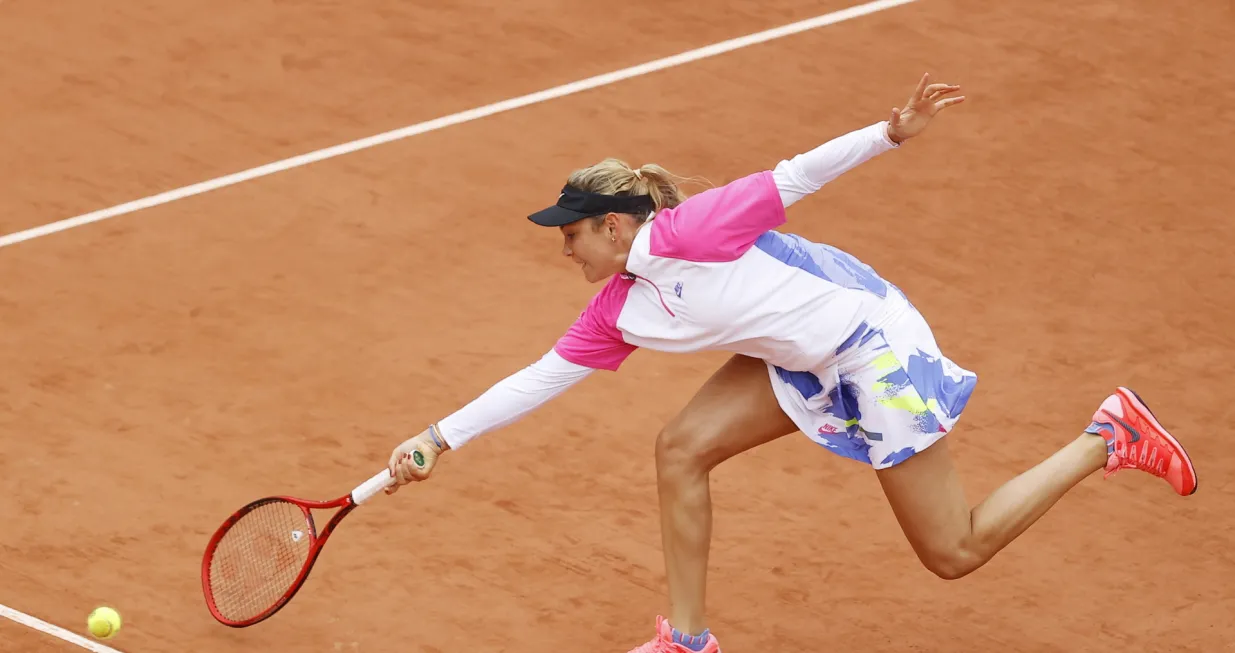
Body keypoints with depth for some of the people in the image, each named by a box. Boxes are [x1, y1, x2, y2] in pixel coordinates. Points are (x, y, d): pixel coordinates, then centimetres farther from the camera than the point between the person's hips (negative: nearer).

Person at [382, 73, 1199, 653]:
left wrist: (889, 134, -26)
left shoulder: (687, 231, -22)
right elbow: (539, 379, 6)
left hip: (873, 343, -8)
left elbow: (793, 178, -20)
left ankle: (1109, 436, 9)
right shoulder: (618, 313, 2)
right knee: (682, 448, -2)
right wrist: (441, 438, 3)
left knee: (955, 552, -3)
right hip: (803, 360, 8)